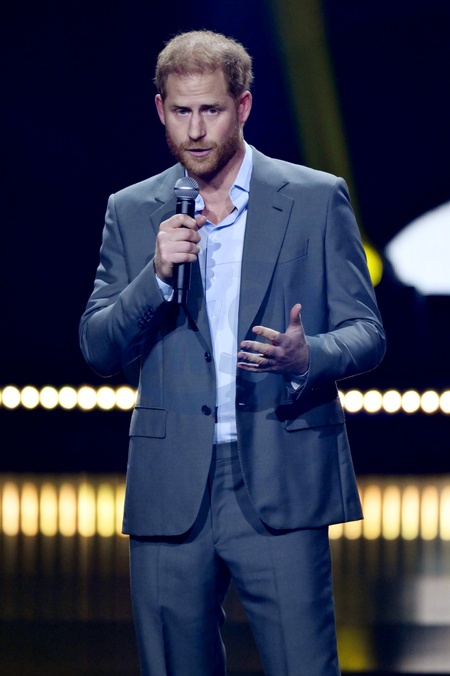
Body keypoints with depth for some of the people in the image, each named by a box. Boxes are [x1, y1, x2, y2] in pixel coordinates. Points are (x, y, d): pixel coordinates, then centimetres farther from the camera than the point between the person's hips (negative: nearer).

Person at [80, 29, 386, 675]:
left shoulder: (316, 199, 5)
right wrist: (157, 275, -10)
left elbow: (366, 333, 5)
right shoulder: (133, 213, 12)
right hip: (170, 496, 3)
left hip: (280, 488, -2)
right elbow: (98, 350, 8)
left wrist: (306, 356, -18)